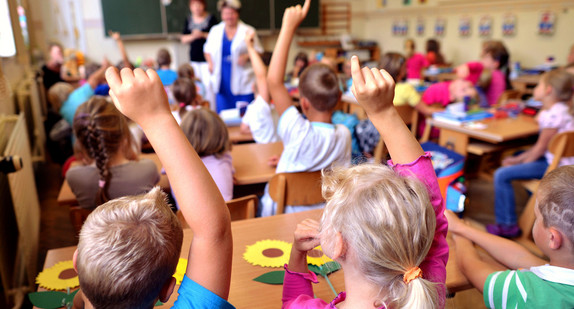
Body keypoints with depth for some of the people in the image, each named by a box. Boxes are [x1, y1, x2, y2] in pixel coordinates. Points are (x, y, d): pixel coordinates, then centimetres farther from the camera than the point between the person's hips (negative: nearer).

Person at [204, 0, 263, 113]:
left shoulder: (248, 31, 1)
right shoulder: (215, 30, 12)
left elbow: (258, 51, 4)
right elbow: (208, 50, 23)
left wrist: (247, 57, -14)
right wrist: (210, 62, 5)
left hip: (242, 82, -3)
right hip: (222, 82, 3)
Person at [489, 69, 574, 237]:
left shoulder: (554, 114, -22)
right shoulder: (560, 110, 11)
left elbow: (541, 147, -17)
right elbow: (540, 145, 13)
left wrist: (522, 162, -4)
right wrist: (519, 159, 10)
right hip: (555, 160, 11)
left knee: (502, 175, -18)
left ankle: (507, 225, -9)